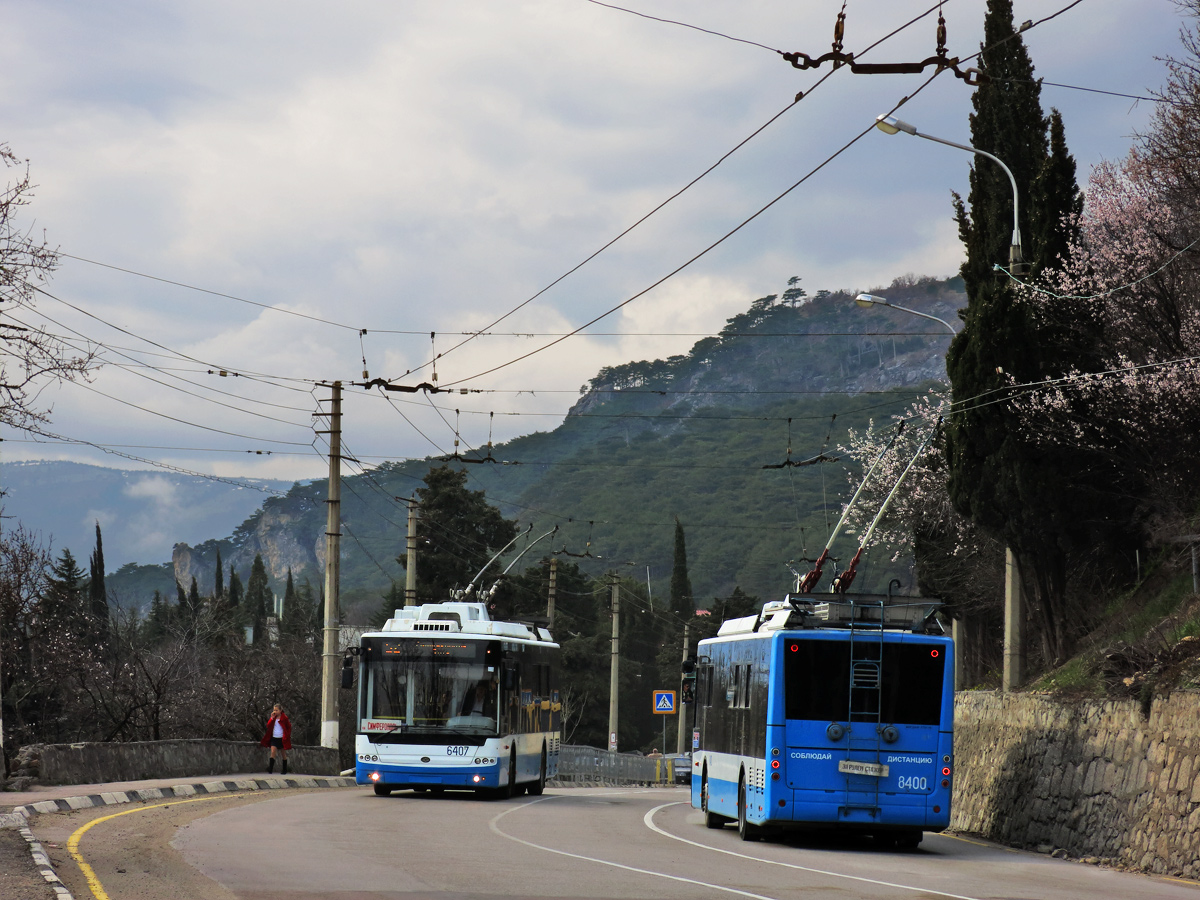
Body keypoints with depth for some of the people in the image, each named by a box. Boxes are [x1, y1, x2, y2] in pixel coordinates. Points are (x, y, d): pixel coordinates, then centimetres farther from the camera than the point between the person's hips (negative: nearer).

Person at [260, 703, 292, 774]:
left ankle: (285, 770, 17)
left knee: (283, 754, 8)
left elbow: (289, 728, 1)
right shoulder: (273, 718, 7)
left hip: (282, 738, -3)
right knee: (272, 752, -12)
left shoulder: (284, 718, -4)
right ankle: (270, 770, -18)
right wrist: (272, 718, -11)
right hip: (274, 738, 3)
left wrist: (287, 736, -6)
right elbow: (268, 726, -2)